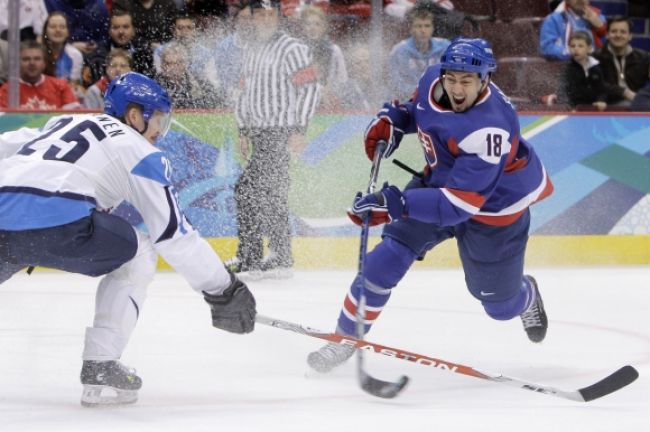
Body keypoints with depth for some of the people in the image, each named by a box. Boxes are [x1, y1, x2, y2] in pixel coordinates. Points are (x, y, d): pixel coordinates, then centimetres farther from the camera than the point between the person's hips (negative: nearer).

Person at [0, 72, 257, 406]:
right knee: (137, 254, 18)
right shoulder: (137, 149, 15)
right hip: (57, 224, -5)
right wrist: (223, 291, 16)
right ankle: (100, 368, 9)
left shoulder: (63, 124, 33)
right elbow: (172, 232, 10)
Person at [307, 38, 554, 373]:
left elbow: (458, 204, -42)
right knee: (389, 255, -11)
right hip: (440, 181, 6)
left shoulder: (488, 131, -40)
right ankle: (346, 337, 3)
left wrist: (393, 205, -50)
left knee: (499, 303, 9)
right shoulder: (433, 80, -18)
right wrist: (392, 119, -10)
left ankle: (526, 298, 48)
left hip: (494, 204, -6)